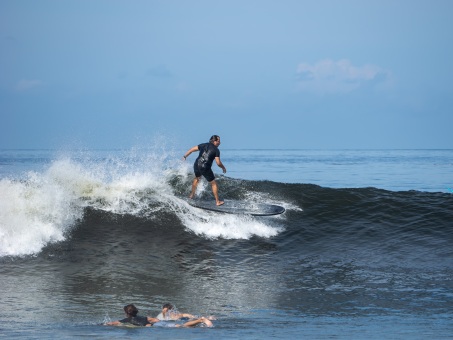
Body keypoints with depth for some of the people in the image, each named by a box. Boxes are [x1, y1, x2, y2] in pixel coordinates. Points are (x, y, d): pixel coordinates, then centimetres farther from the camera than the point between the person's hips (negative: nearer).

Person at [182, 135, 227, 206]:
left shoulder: (204, 145, 11)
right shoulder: (216, 150, -2)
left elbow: (192, 149, 13)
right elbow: (218, 163, -9)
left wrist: (185, 156, 26)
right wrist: (223, 167, 11)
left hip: (196, 165, 5)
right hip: (205, 168, -5)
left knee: (197, 178, 36)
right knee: (214, 184, 11)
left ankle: (192, 195, 45)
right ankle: (217, 201, 11)